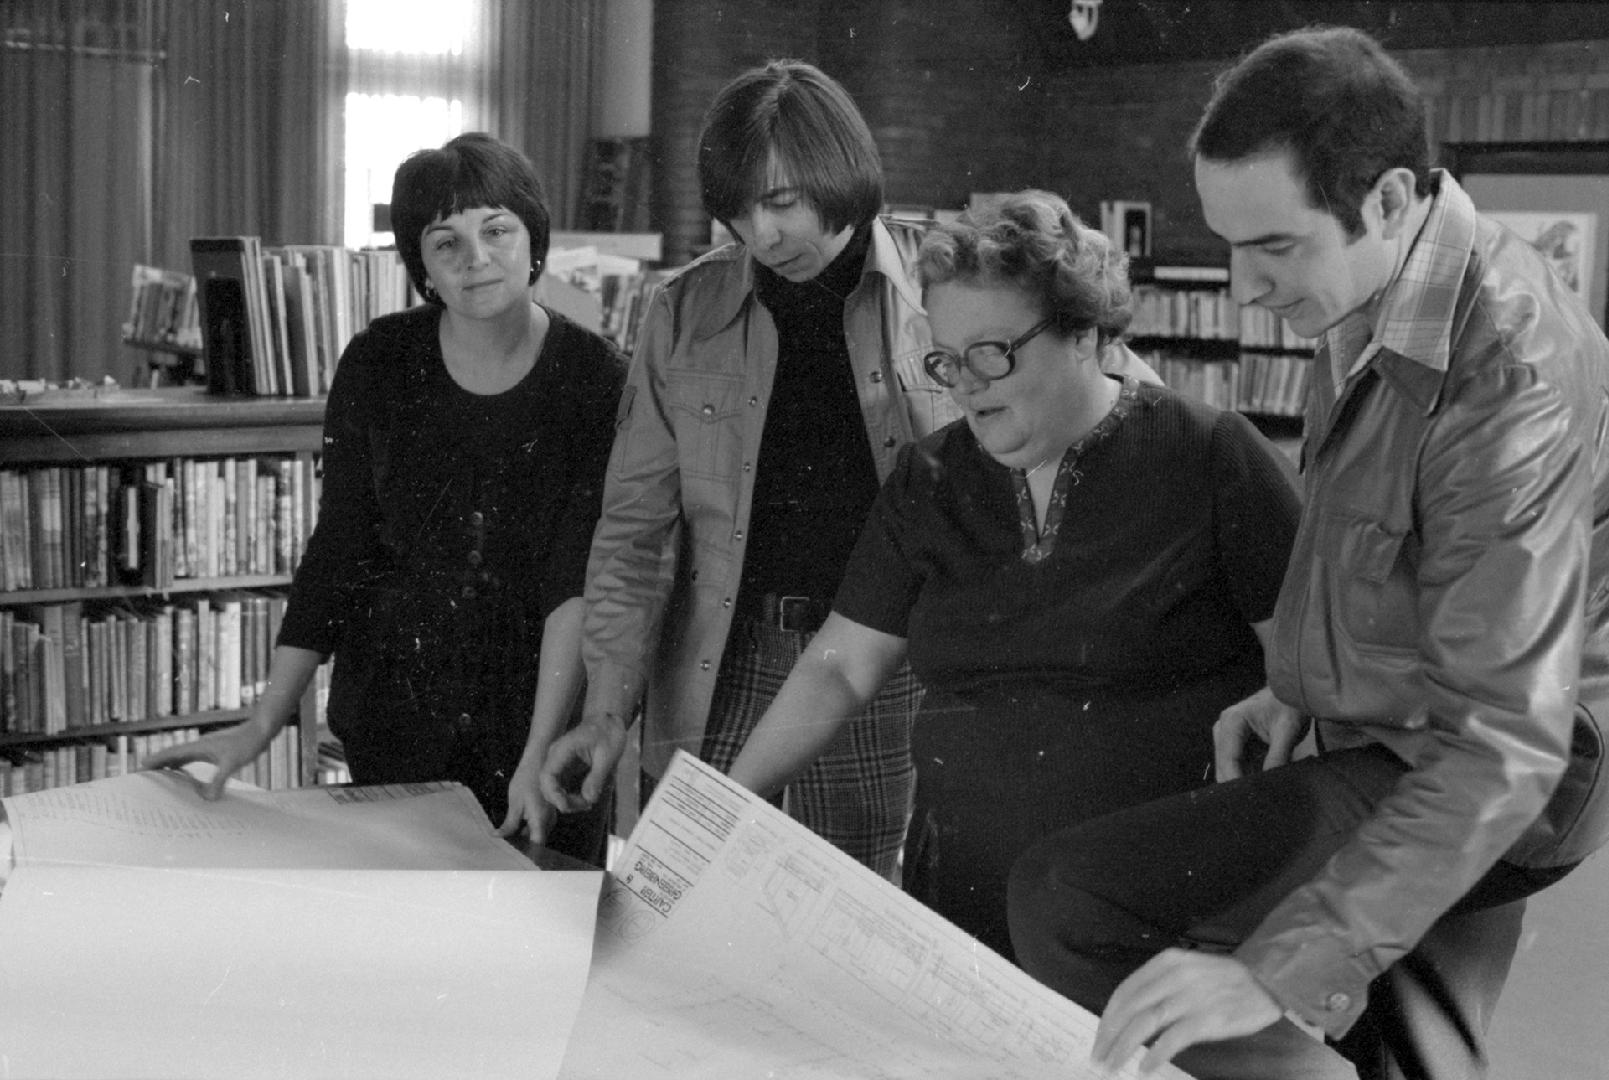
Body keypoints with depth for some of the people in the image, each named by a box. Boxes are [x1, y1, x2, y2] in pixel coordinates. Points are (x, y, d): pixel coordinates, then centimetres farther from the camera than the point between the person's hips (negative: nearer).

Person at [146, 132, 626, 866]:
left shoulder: (594, 378, -9)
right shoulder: (377, 366, -2)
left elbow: (580, 581, -16)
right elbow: (336, 552, 0)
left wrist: (541, 751, -25)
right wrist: (263, 724, -4)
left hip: (545, 707, -2)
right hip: (393, 717, 2)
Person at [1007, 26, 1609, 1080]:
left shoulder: (1512, 376, -30)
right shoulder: (1371, 294, -1)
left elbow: (1503, 746, -34)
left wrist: (1277, 972, -38)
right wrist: (1299, 686, 5)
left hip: (1472, 792, -9)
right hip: (1397, 744, 9)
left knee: (1063, 902, -19)